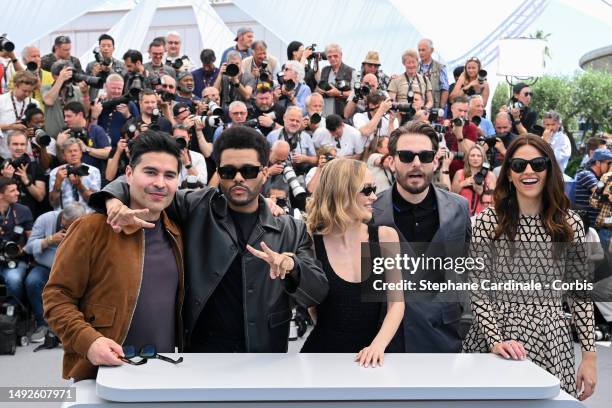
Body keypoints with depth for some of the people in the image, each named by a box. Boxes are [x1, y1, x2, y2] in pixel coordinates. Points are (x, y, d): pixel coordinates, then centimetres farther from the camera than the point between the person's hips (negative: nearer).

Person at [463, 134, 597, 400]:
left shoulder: (570, 224, 2)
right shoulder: (488, 221, -4)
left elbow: (580, 291, 4)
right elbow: (478, 289, -4)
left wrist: (589, 354, 2)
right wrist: (495, 340, -15)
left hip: (552, 342, 2)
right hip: (498, 333, -1)